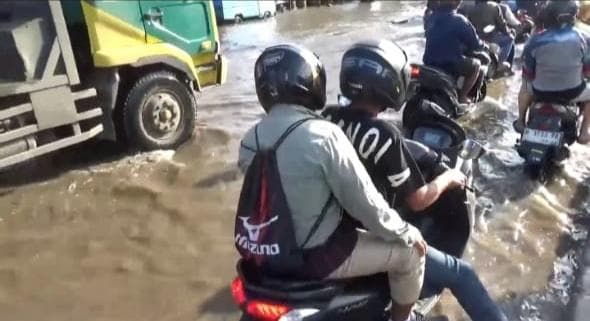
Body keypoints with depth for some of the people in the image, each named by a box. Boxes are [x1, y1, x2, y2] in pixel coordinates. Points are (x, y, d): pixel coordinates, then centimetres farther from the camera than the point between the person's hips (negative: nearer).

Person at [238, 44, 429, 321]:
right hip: (319, 255, -7)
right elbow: (363, 202, -19)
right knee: (409, 251, 8)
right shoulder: (322, 135, -25)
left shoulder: (250, 140, -4)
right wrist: (407, 233, -3)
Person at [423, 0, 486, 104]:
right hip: (449, 64, -7)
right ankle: (462, 96, 11)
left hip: (429, 63, 7)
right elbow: (475, 44, -5)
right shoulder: (459, 20, -13)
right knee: (476, 64, 17)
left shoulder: (432, 16, 5)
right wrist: (482, 45, 20)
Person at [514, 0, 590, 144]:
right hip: (572, 92, 0)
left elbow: (528, 74, -6)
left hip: (541, 91, 1)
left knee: (526, 86, 35)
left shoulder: (535, 41, -14)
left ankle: (520, 122, 44)